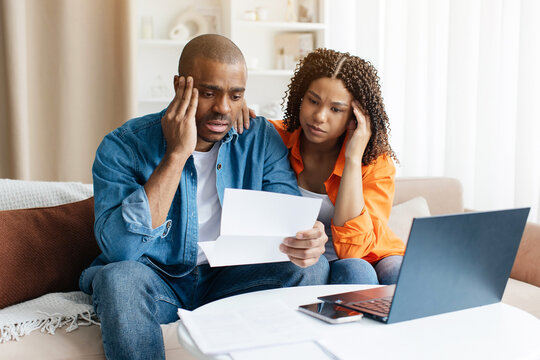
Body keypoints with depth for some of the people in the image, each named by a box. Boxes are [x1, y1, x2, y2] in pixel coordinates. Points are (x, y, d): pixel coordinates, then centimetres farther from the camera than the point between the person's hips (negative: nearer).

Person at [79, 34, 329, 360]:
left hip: (231, 280, 3)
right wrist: (177, 153, -29)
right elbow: (119, 249, -28)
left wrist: (307, 240, -35)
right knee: (120, 278, -34)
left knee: (312, 268, -20)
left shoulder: (261, 138, -5)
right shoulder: (123, 147, -15)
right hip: (157, 283, -2)